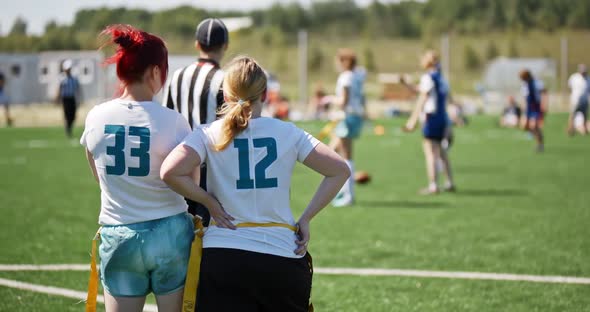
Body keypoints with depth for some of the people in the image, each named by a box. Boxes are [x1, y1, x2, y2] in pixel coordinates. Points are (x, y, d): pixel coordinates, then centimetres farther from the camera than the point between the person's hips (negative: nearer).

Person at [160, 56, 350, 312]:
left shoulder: (208, 135, 0)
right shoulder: (287, 133, 4)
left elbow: (170, 172, -16)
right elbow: (340, 171, 3)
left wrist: (209, 202, -2)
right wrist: (305, 219, 5)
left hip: (222, 257, -1)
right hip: (282, 255, 1)